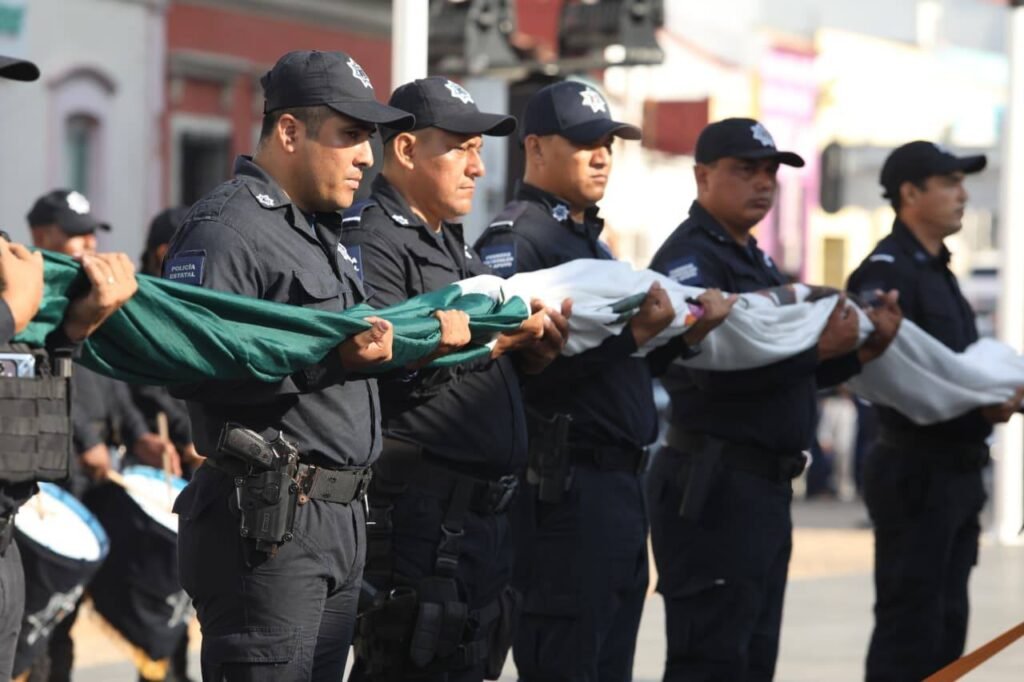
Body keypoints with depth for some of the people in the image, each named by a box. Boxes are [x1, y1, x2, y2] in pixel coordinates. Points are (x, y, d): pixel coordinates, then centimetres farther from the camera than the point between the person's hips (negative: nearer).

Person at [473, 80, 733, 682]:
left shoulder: (589, 240, 22)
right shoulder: (516, 239, -9)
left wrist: (686, 330, 4)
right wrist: (630, 334, -26)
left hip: (621, 482, 10)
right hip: (564, 488, -10)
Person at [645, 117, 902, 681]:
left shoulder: (755, 260, 20)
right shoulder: (688, 259, -11)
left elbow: (787, 367, 20)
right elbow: (717, 368, -24)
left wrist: (860, 353, 4)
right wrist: (818, 349, -27)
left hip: (765, 486, 10)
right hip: (713, 486, -10)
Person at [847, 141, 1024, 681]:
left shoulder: (938, 272, 18)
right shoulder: (887, 272, -13)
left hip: (957, 470, 10)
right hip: (916, 469, -10)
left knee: (946, 623, 12)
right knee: (910, 623, -7)